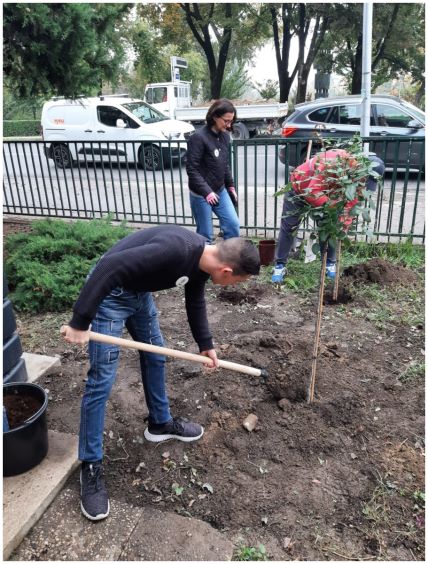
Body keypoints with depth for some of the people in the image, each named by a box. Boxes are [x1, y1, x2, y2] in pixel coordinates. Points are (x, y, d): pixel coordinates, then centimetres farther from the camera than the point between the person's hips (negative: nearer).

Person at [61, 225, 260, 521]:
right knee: (101, 380, -6)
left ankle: (161, 423, 38)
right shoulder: (175, 250, -35)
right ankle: (91, 466, 9)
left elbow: (195, 301, 13)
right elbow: (109, 267, -35)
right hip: (108, 293, -9)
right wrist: (80, 322, -29)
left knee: (155, 357, 17)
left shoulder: (203, 258, -5)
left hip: (139, 292, 9)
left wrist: (206, 344, 19)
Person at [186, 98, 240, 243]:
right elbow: (192, 169, -18)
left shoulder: (225, 136, 6)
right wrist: (206, 192, -24)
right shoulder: (199, 137, -16)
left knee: (233, 224, 4)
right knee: (205, 234, 1)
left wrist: (230, 185, 14)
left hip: (220, 190, 7)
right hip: (201, 194, -7)